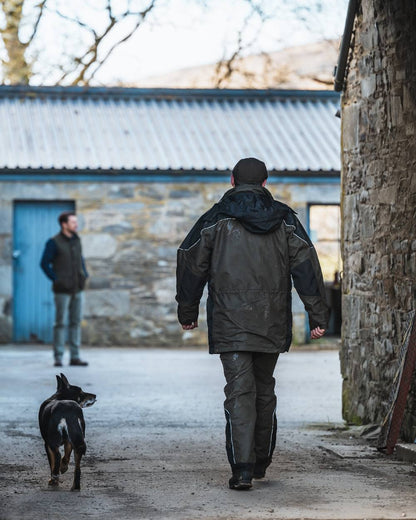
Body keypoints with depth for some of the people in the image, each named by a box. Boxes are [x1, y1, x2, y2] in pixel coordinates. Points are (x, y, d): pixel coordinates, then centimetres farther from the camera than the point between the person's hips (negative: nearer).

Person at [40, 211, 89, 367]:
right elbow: (44, 263, -10)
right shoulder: (54, 242, -11)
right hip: (62, 290, -6)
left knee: (76, 321, 6)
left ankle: (75, 357, 10)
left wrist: (85, 275, 9)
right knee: (60, 322, -3)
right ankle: (58, 358, 2)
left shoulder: (76, 240, 8)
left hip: (77, 289, 6)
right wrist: (55, 279, -12)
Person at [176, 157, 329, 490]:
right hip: (272, 324, 3)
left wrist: (187, 312, 14)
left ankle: (242, 468, -16)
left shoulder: (216, 219, 1)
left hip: (230, 324, -3)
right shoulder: (284, 220, 7)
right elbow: (307, 267, 1)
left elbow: (191, 264, 3)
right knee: (264, 389, 17)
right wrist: (318, 316, 1)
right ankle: (261, 461, 26)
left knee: (239, 392, -5)